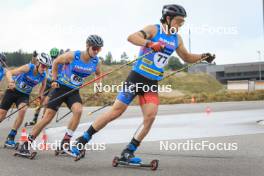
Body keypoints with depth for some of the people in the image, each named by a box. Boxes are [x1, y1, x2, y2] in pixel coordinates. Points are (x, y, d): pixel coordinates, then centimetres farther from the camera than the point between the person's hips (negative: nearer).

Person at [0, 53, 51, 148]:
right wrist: (10, 81, -50)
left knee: (23, 110, -27)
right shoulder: (29, 68, -25)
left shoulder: (43, 75, -13)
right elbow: (9, 72, -31)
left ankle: (11, 137, -15)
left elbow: (43, 85, 12)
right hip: (12, 91, -2)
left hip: (24, 95, 2)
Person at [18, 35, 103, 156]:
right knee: (48, 116, -8)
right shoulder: (72, 56, -17)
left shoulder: (95, 61, -5)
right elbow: (56, 62, 0)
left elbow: (98, 74, 18)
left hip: (74, 91, 3)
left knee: (78, 110, -26)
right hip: (61, 88, -3)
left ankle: (65, 143, -15)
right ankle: (27, 143, 3)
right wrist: (54, 79, -5)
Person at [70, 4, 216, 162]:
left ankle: (128, 153, -1)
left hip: (153, 84, 6)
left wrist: (202, 56, 11)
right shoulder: (154, 29, -8)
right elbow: (132, 37, -25)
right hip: (137, 78, -6)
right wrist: (150, 44, -40)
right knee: (116, 112, -7)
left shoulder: (177, 38, 11)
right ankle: (82, 141, 5)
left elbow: (186, 57, 26)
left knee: (150, 117, -13)